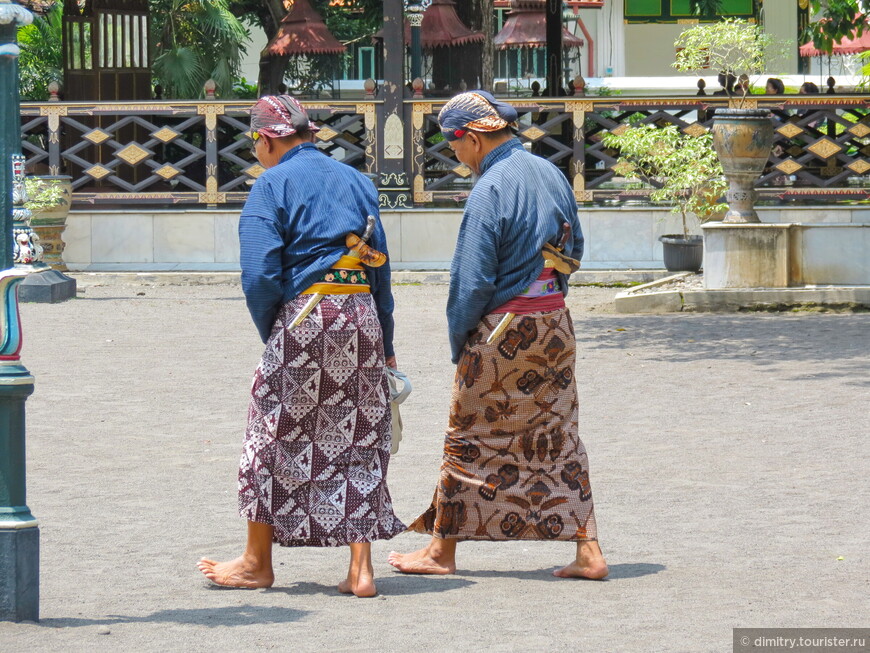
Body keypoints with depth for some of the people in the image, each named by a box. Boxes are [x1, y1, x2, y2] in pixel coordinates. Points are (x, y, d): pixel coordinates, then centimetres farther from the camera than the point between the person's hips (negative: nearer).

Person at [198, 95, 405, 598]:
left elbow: (260, 273, -13)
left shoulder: (274, 184, -3)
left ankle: (258, 562, 15)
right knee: (358, 440, 7)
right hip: (362, 315, 5)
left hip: (304, 313, -5)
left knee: (276, 437, 7)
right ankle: (361, 569, 2)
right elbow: (382, 266, 14)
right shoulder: (355, 180, 14)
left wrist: (270, 332, 2)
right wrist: (386, 345, 17)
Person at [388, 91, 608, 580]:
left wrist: (458, 339, -6)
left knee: (469, 441, 6)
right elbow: (574, 250, 15)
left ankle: (442, 551, 16)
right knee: (558, 438, 10)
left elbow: (473, 280, -18)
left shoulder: (490, 190, -18)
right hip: (556, 325, 7)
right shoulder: (550, 173, 6)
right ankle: (588, 552, 5)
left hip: (503, 331, -7)